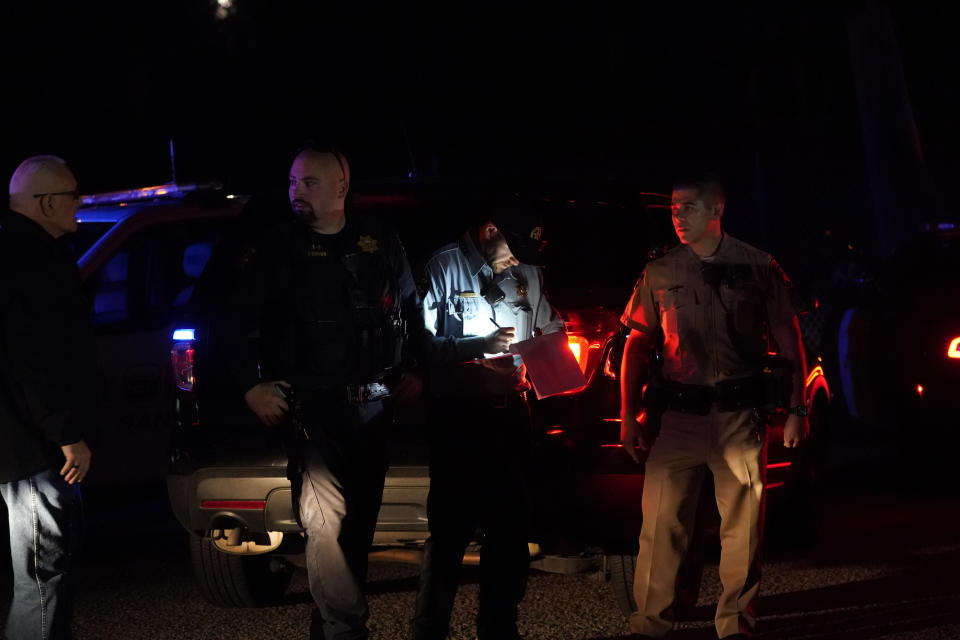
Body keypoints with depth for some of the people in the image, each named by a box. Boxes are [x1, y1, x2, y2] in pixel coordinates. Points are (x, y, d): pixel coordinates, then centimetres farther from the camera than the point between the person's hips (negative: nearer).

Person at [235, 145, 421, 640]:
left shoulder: (380, 241, 7)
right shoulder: (280, 248, 0)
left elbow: (411, 310, 18)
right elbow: (240, 321, 3)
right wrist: (252, 385, -4)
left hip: (373, 407, 4)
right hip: (313, 408, -3)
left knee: (360, 520, 8)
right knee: (324, 521, -17)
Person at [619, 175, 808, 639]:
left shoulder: (759, 268, 3)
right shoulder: (659, 274, 8)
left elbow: (788, 339, 7)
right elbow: (637, 345, 12)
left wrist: (797, 409, 2)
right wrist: (628, 416, 7)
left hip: (740, 415, -1)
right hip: (679, 415, 1)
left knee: (743, 526, 3)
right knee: (661, 522, -3)